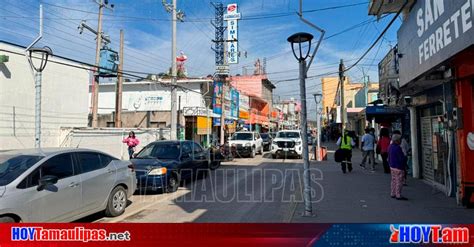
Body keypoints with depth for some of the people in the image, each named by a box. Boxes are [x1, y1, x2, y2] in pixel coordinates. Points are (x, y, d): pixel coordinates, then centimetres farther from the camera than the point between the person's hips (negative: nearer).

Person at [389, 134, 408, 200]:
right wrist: (406, 157, -2)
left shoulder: (390, 147, 8)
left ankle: (392, 194, 23)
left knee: (394, 180, 16)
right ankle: (398, 195, 4)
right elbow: (402, 158, -20)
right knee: (399, 182, -1)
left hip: (392, 167, 9)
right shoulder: (398, 148, -22)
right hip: (398, 168, -9)